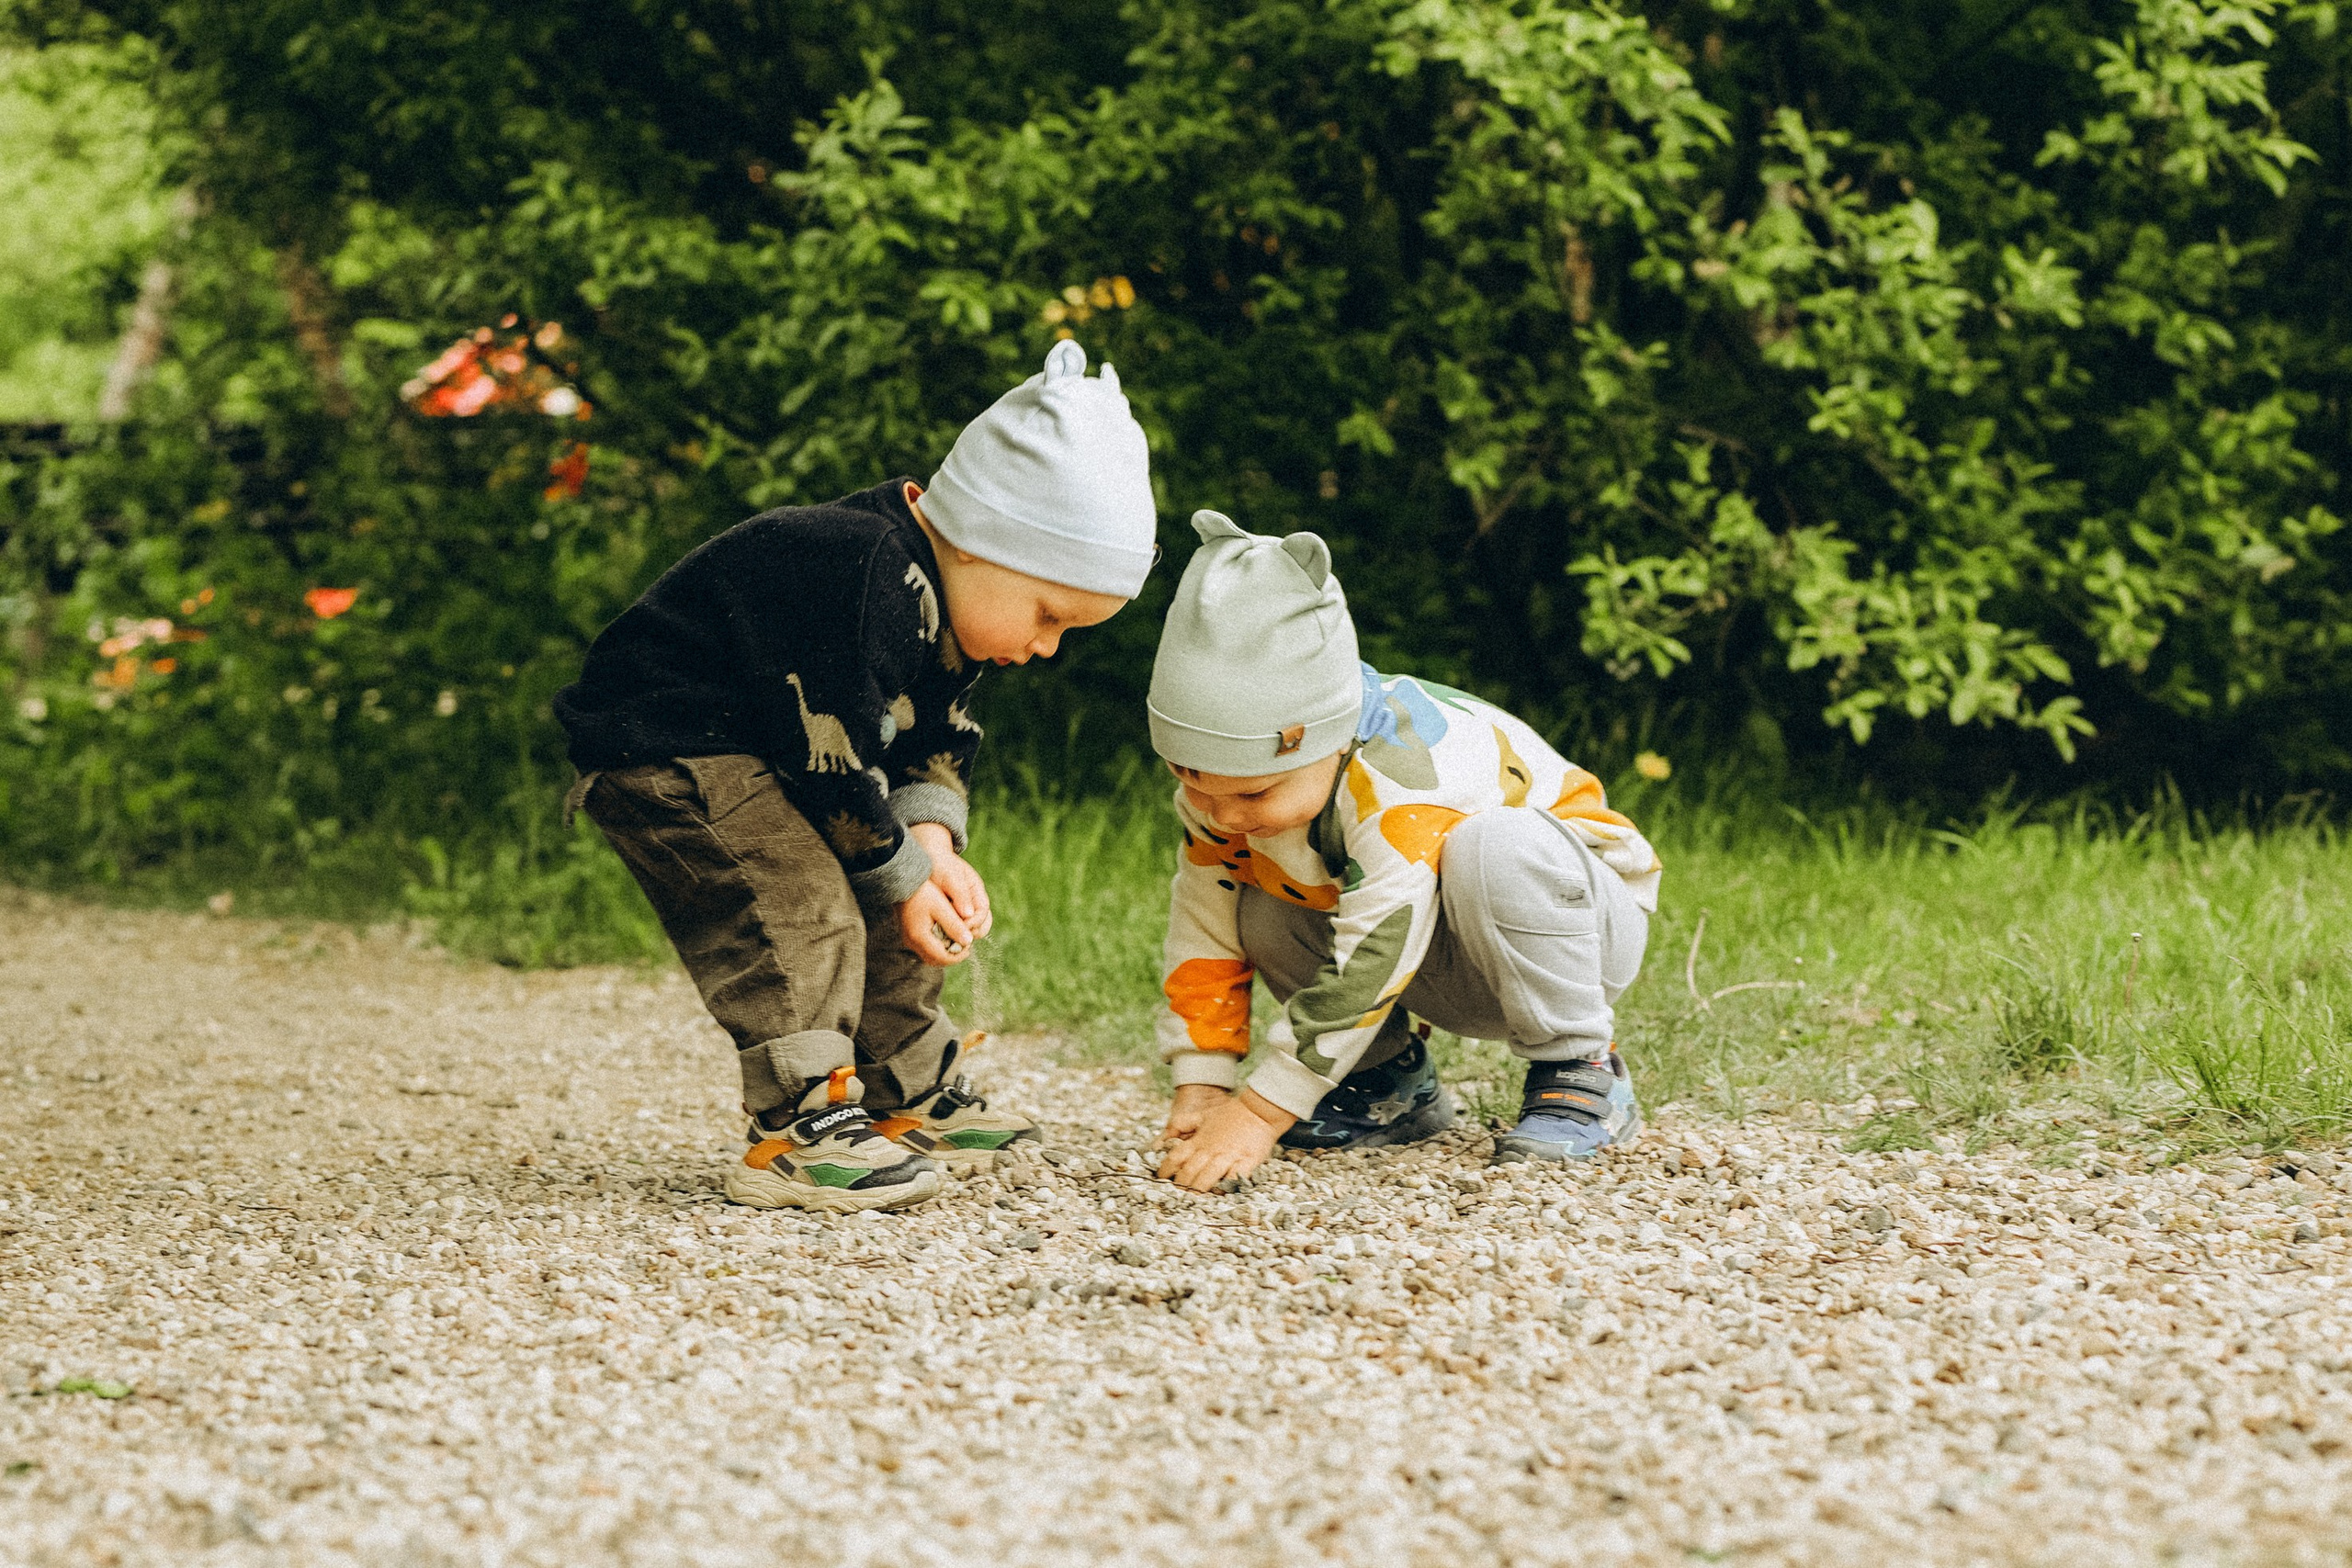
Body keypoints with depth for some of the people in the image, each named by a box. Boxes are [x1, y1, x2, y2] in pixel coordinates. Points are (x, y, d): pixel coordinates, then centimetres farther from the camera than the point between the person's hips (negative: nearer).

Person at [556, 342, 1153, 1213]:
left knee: (889, 916, 12)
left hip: (754, 755, 10)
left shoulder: (945, 602, 1)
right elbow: (832, 764, -29)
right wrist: (902, 876, -16)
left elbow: (938, 742, 9)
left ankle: (909, 1101, 24)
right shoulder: (861, 577, -32)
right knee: (798, 904, -24)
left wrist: (932, 840, -9)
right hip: (661, 752, -10)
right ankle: (797, 1130, -23)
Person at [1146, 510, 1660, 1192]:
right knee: (1262, 915, -15)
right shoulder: (1221, 784, -15)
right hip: (1449, 975, 7)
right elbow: (1205, 929, -6)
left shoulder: (1400, 782, -36)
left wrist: (1259, 1112, -38)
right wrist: (1202, 1086, -15)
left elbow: (1368, 964, -39)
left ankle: (1579, 1073, -20)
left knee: (1489, 851, -38)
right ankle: (1391, 1082, 5)